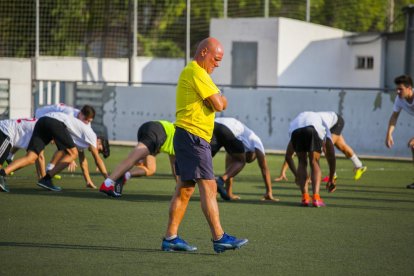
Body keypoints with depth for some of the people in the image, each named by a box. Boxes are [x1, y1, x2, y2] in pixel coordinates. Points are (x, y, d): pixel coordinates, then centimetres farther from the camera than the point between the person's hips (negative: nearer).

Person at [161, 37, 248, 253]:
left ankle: (170, 238, 11)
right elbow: (218, 104, -17)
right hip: (193, 136, -11)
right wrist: (222, 99, 4)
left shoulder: (190, 72, 23)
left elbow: (218, 104, 23)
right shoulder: (197, 73, -12)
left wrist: (219, 100, 2)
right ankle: (219, 238, -15)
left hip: (186, 137, 11)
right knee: (208, 187, -12)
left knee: (184, 189, 10)